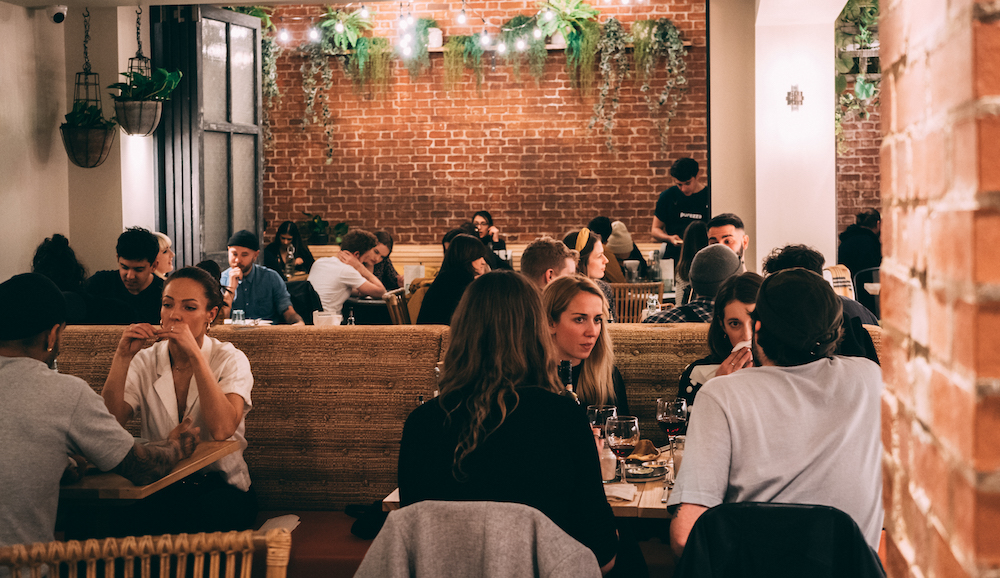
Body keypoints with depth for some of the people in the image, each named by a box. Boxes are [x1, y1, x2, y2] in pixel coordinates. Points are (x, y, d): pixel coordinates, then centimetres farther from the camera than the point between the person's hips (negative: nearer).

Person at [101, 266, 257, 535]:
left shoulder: (230, 360, -3)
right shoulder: (145, 361, 6)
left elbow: (222, 430, -23)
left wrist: (194, 354, -25)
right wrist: (122, 357, -16)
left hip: (222, 485, -2)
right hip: (159, 487, 2)